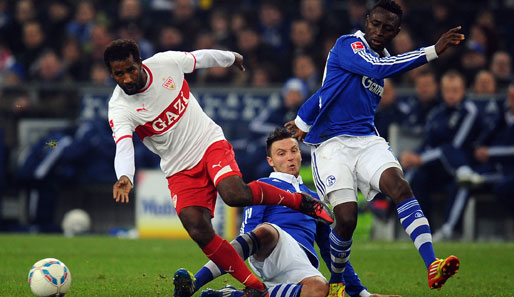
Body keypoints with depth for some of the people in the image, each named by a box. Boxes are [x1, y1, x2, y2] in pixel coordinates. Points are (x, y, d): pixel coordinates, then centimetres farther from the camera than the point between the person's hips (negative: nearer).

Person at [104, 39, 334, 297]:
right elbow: (123, 148, -30)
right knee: (199, 232, -20)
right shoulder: (119, 109, -14)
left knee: (235, 194, -31)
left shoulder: (165, 63, -9)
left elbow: (202, 57, 11)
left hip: (209, 143, -1)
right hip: (180, 171, 1)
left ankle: (298, 200, -5)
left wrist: (233, 58, 31)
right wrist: (124, 178, -52)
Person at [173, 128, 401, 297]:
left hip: (302, 263, 3)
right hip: (266, 255, -3)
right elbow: (248, 230, 7)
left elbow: (329, 248, 37)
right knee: (266, 231, -41)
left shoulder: (313, 198, 36)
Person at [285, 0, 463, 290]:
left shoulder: (384, 58, 18)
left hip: (368, 141, 6)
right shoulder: (348, 45, -6)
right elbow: (377, 68, -27)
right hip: (332, 146, -6)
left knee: (399, 185, -24)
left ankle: (433, 267, -39)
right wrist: (433, 51, -31)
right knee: (347, 218, -18)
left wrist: (303, 121, 33)